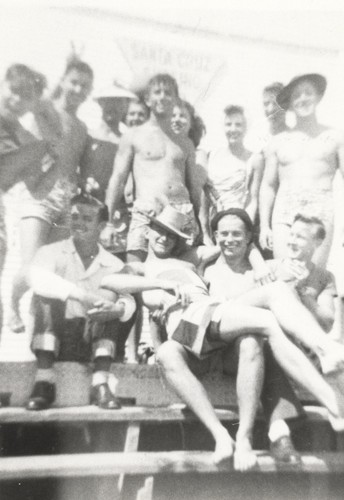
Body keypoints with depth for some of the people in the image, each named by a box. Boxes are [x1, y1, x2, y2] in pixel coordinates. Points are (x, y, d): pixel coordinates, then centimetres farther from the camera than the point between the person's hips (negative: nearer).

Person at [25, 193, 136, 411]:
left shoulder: (113, 265, 4)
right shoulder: (52, 252, -1)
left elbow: (129, 301, -13)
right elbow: (37, 278, -24)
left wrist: (118, 309, -37)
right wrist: (80, 295, -37)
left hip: (91, 343, 1)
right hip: (52, 339, -1)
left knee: (111, 293, -19)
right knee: (48, 293, -23)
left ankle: (101, 382, -25)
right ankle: (44, 379, -27)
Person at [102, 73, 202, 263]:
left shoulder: (186, 143, 20)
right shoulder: (133, 136, 11)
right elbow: (118, 180, 7)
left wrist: (199, 224, 13)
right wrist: (109, 222, -2)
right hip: (145, 212, -2)